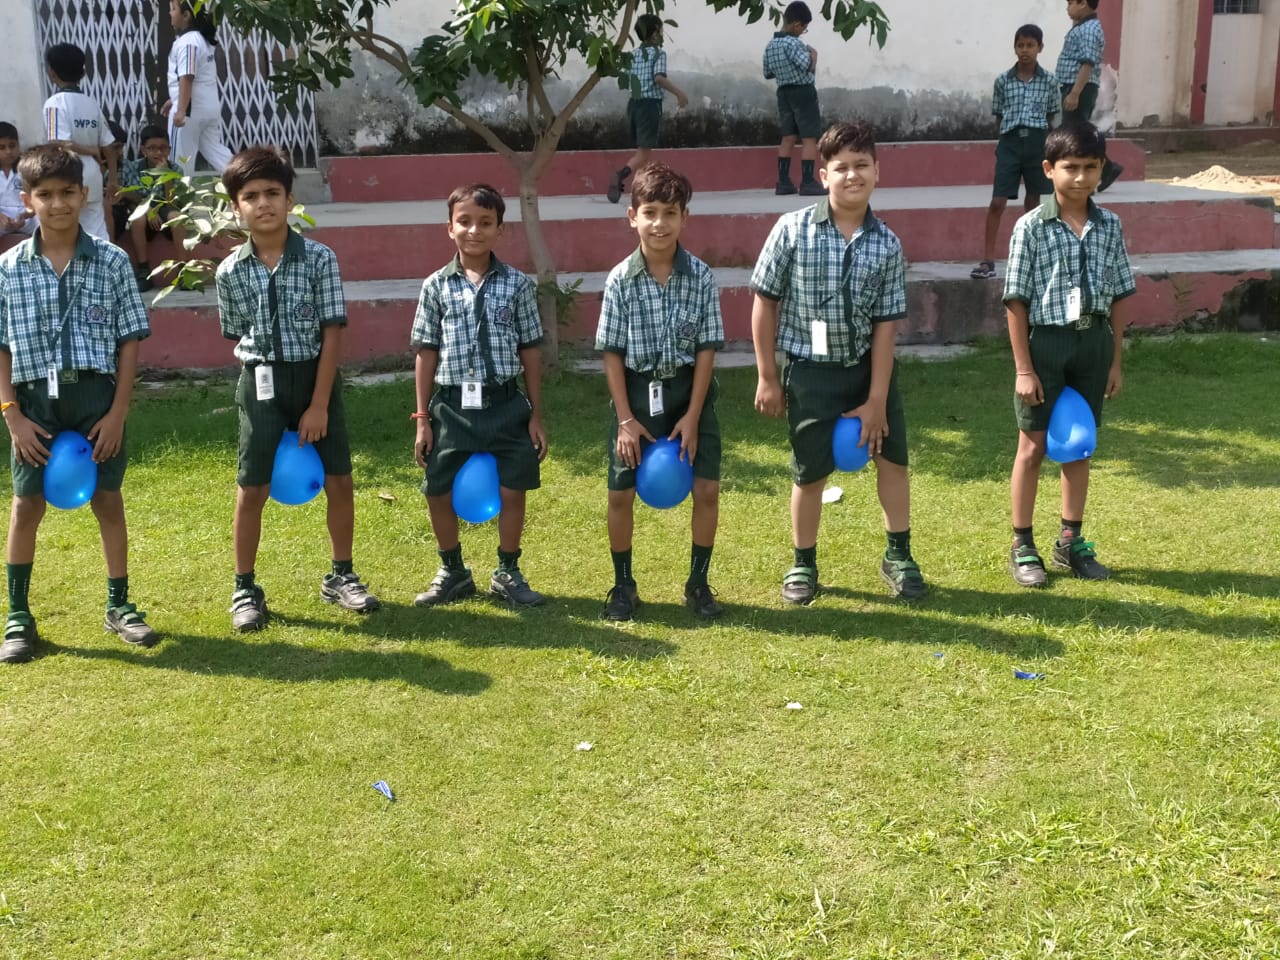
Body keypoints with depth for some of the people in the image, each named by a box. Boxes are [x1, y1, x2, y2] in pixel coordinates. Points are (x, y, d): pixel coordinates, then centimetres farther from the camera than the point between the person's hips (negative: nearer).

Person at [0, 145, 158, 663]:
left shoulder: (111, 261, -2)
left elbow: (129, 341, -1)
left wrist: (118, 413, -6)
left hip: (96, 395, 0)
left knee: (108, 500, 8)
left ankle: (119, 606, 23)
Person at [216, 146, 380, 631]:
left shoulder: (319, 258, -8)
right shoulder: (230, 271, -3)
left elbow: (332, 333, -9)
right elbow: (237, 340, 7)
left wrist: (319, 404, -11)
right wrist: (264, 381, -1)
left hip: (317, 377, 0)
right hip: (262, 384, 0)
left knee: (339, 481, 7)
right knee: (251, 490, 3)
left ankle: (341, 576, 26)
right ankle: (245, 589, 17)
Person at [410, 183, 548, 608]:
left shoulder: (517, 284, 0)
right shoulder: (436, 286, 0)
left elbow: (531, 351, 3)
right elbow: (426, 353, 3)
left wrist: (536, 415, 2)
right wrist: (422, 418, 2)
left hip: (506, 403, 0)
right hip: (452, 406, 1)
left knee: (512, 491, 5)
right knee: (438, 493, 7)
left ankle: (508, 573, 25)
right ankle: (452, 572, 28)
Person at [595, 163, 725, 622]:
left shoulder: (701, 276, -6)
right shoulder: (620, 279, -7)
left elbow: (706, 348, -4)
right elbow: (612, 352, -4)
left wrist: (692, 415, -9)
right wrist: (626, 418, -9)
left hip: (688, 389, 0)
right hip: (636, 390, 0)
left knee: (707, 488, -3)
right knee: (621, 493, 2)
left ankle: (698, 583, 15)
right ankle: (623, 585, 20)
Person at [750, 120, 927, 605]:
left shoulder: (886, 244, -7)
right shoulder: (793, 230, -12)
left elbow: (885, 324, -5)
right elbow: (765, 302, -6)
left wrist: (876, 401, -7)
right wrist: (768, 378, -5)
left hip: (868, 364, 2)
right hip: (810, 371, -2)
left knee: (892, 457, 9)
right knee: (811, 473, 6)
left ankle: (898, 557, 28)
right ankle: (803, 564, 27)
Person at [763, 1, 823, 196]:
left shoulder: (770, 46, 6)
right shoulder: (792, 43, -19)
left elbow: (768, 74, 16)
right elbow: (809, 66, -27)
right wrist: (814, 54, -8)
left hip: (784, 93, 8)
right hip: (803, 92, -8)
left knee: (788, 137, 12)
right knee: (809, 138, -4)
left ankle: (783, 182, 10)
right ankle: (808, 183, -8)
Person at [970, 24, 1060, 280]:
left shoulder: (1049, 81, 2)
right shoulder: (1003, 80, 2)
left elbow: (1052, 116, 8)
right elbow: (998, 116, 9)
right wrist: (1012, 131, 0)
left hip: (1038, 142, 1)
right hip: (1010, 142, 0)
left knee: (1033, 201, 10)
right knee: (997, 202, -7)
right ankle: (988, 261, -4)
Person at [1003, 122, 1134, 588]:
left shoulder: (1109, 226, 2)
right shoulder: (1031, 227, -10)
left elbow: (1120, 296, 8)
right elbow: (1017, 301, -10)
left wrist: (1115, 360, 6)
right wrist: (1024, 368, -12)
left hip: (1093, 342, 4)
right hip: (1046, 341, -4)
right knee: (1033, 446, 6)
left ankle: (1071, 541, 27)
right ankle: (1022, 545, 17)